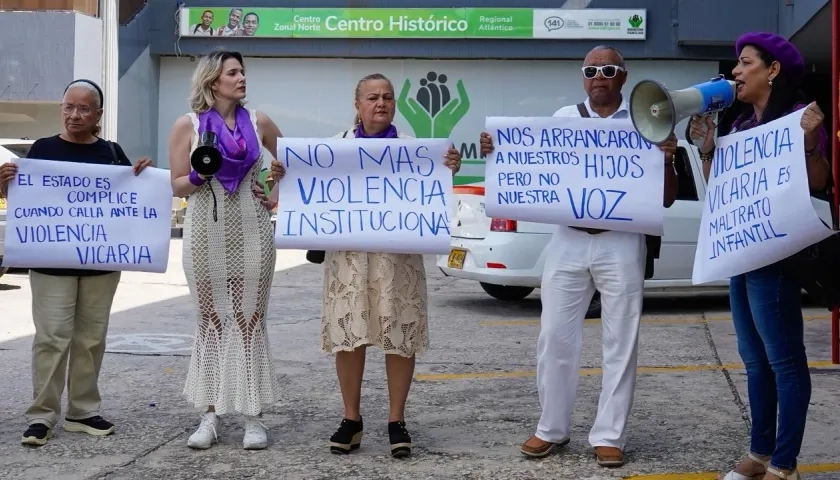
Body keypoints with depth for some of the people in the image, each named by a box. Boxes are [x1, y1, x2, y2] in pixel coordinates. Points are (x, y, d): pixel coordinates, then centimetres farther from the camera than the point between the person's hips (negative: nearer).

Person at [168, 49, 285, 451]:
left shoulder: (258, 122, 5)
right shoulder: (188, 125, -1)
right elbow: (176, 186, 1)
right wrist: (198, 177, -19)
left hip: (251, 232, 1)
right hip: (205, 233, -1)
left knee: (250, 320, 2)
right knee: (211, 321, 5)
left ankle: (253, 416, 6)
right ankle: (210, 415, 11)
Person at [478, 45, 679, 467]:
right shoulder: (562, 119, 7)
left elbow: (666, 200, 2)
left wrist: (667, 159, -16)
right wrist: (498, 153, -5)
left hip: (622, 244, -2)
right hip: (568, 242, 2)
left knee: (619, 342, 4)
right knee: (554, 337, 5)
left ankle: (608, 436, 13)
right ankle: (552, 428, 18)